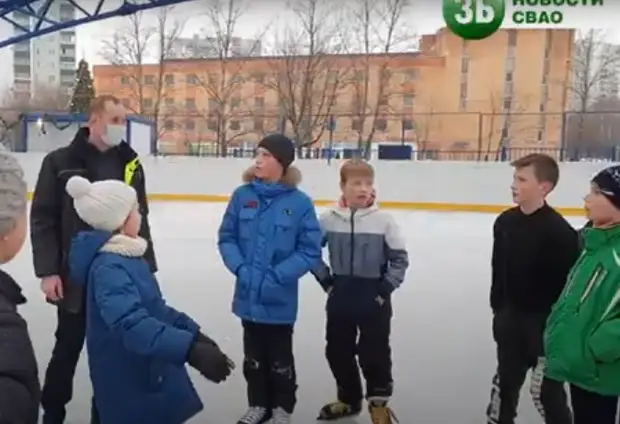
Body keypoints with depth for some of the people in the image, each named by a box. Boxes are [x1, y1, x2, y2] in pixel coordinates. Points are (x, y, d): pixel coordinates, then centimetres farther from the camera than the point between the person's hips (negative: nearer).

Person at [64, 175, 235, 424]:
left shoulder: (127, 257, 7)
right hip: (129, 389, -10)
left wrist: (192, 332, 11)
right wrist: (190, 349, -47)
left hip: (151, 375, 10)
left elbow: (155, 309, 15)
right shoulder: (109, 268, -25)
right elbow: (133, 324, -39)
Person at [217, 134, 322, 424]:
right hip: (248, 294, 3)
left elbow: (310, 252, -12)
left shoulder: (300, 202, -13)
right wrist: (240, 267, -13)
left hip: (280, 298, -3)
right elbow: (226, 238, 2)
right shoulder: (243, 195, -4)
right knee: (253, 354, 20)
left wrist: (276, 275, -19)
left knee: (280, 357, 15)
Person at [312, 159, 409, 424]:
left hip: (374, 298, -3)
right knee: (337, 351, 15)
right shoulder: (329, 219, -5)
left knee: (374, 352, 6)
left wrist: (386, 288, -9)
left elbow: (400, 259, -4)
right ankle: (349, 399, 36)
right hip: (340, 297, 3)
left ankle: (379, 403, 27)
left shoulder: (383, 220, -10)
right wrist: (325, 279, 0)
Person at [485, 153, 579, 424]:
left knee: (545, 388, 4)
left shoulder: (559, 231, -20)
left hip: (545, 321, -6)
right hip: (510, 316, 6)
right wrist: (498, 308, 11)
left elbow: (568, 282, -18)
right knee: (506, 378, 20)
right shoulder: (505, 222, 0)